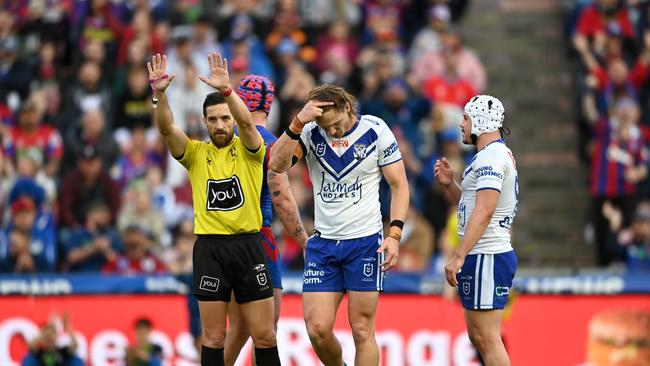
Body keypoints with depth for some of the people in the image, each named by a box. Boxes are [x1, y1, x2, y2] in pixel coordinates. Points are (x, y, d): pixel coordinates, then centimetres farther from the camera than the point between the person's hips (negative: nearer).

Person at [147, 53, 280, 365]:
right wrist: (160, 94, -28)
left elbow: (246, 121, -18)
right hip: (209, 248, 1)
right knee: (213, 337, 4)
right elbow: (166, 128, -9)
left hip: (249, 245, -1)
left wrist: (226, 89, -35)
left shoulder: (247, 149, 3)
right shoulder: (195, 153, 7)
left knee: (264, 335, 2)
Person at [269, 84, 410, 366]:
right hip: (322, 244, 3)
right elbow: (277, 165, -15)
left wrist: (394, 235, -12)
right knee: (317, 329, -3)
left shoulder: (375, 131, -6)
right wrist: (298, 123, -25)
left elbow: (399, 185, -1)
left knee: (362, 330, -3)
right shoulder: (310, 132, -1)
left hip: (365, 242, -3)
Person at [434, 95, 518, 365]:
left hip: (486, 259, -11)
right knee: (478, 336, 14)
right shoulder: (501, 154, 20)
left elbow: (484, 211, -24)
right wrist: (450, 184, 12)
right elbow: (471, 205, 28)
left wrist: (458, 256, -26)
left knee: (487, 338, -10)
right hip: (485, 255, 11)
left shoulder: (491, 157, -14)